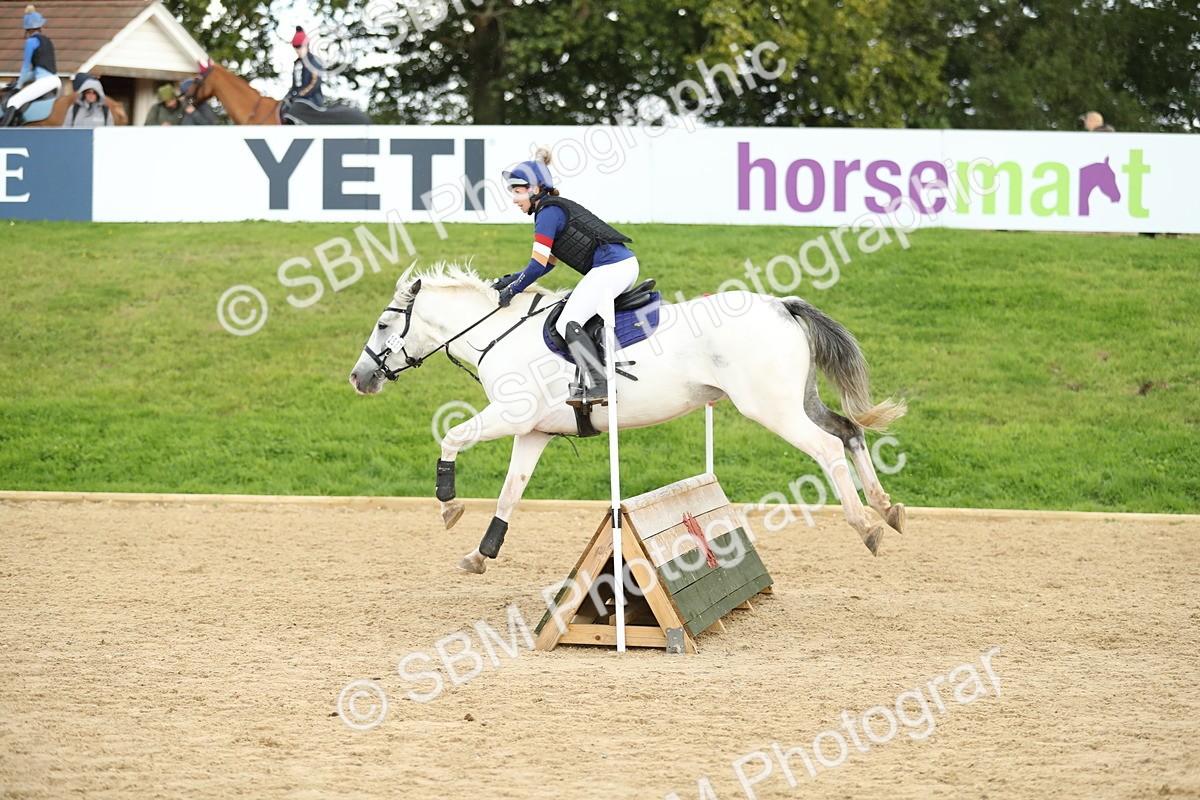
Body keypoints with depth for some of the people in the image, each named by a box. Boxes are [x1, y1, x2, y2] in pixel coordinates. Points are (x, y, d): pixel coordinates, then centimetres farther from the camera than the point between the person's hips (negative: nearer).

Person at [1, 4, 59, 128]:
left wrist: (19, 85, 17)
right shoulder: (47, 40, 22)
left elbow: (26, 67, 4)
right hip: (56, 81, 8)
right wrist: (23, 80, 28)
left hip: (44, 81, -8)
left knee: (13, 102, -16)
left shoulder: (31, 41, -1)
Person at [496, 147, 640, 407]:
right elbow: (547, 263, 30)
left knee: (567, 324, -15)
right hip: (627, 263, 11)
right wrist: (511, 280, 26)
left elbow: (538, 265, -10)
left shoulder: (548, 213, -7)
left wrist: (512, 290, 2)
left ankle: (600, 386, -25)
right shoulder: (559, 207, 24)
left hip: (611, 267, -11)